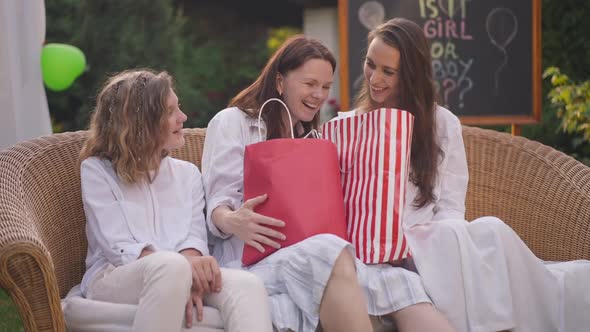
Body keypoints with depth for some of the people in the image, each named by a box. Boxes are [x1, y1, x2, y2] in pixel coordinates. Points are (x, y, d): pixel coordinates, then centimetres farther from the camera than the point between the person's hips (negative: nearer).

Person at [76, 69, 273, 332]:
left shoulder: (188, 173, 18)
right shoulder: (97, 170, 5)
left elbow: (195, 238, 4)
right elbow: (118, 248, -7)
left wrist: (185, 279, -20)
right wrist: (182, 265, -24)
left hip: (176, 277, 4)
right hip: (113, 279, -4)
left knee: (247, 285, -28)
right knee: (171, 265, -38)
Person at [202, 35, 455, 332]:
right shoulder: (232, 122, 9)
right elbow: (218, 201, -3)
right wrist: (232, 222, -27)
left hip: (319, 259, 5)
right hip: (252, 262, -5)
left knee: (403, 284, -24)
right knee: (330, 251, -39)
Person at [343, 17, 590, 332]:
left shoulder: (443, 123, 13)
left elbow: (451, 206, 7)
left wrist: (429, 235, -15)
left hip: (431, 242, 2)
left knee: (489, 230, -33)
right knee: (451, 235, -35)